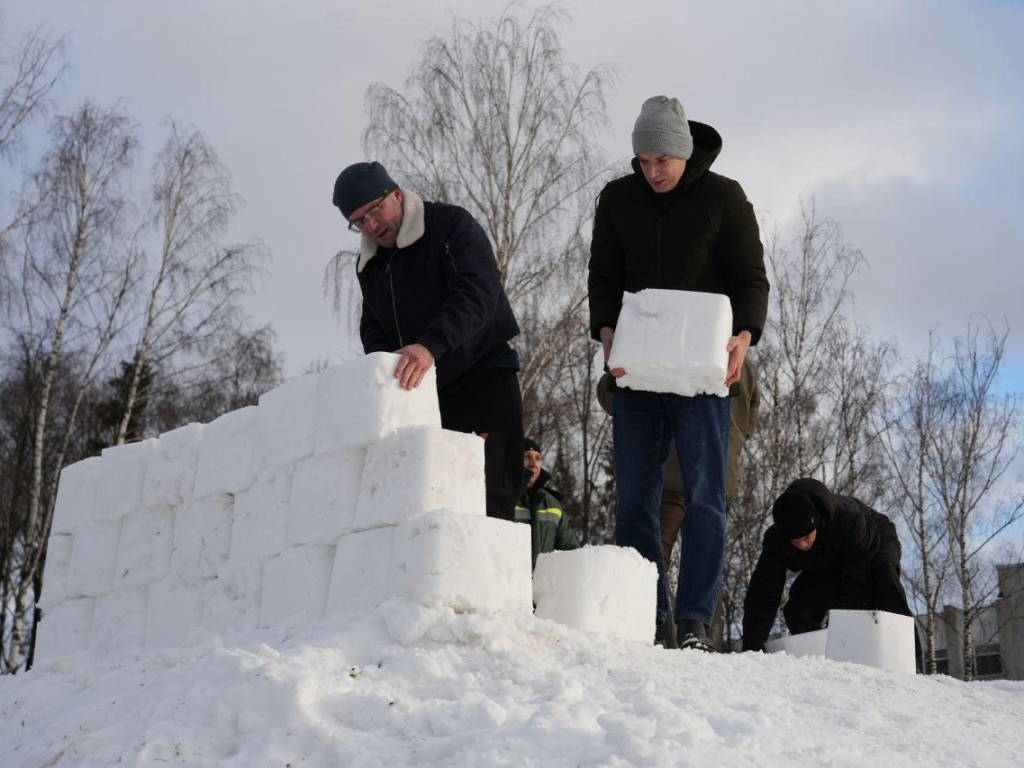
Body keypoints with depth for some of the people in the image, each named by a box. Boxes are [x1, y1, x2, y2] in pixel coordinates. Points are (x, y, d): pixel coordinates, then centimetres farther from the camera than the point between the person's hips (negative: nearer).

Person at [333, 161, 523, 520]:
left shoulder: (452, 225, -11)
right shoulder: (369, 264, 12)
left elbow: (476, 294, -26)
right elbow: (372, 327, 14)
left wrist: (430, 346, -42)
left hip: (482, 379, -6)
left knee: (489, 494, -12)